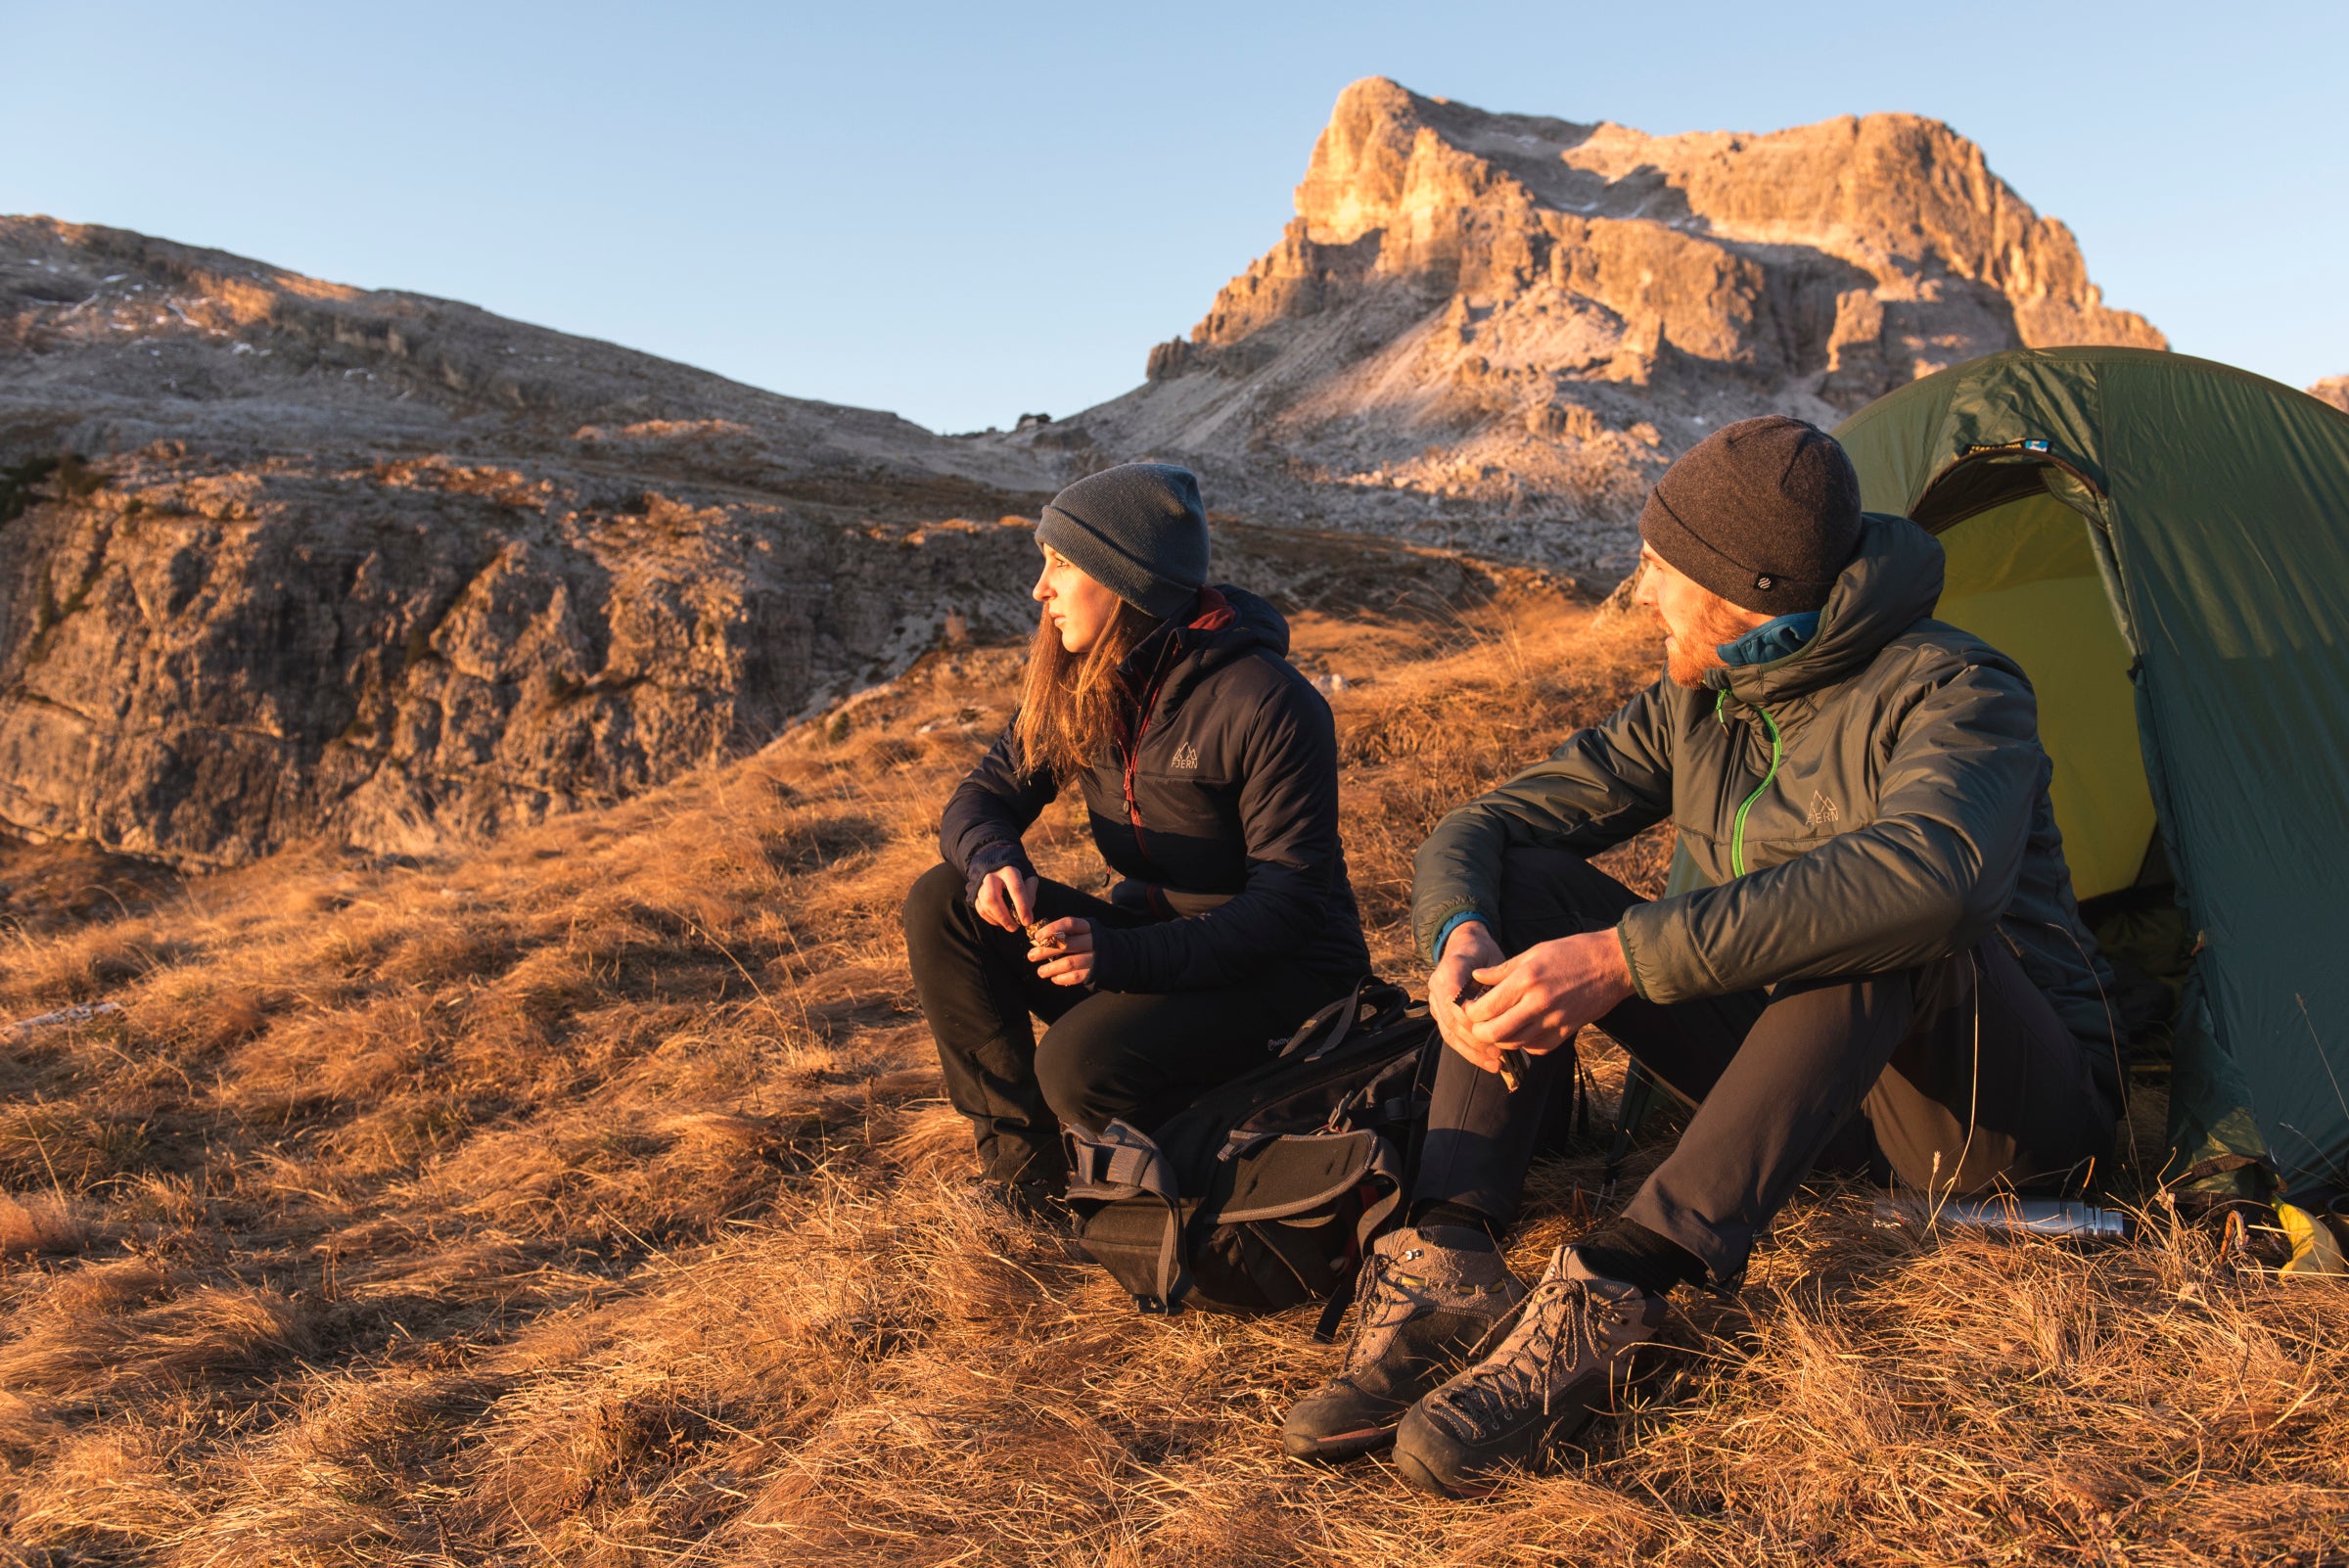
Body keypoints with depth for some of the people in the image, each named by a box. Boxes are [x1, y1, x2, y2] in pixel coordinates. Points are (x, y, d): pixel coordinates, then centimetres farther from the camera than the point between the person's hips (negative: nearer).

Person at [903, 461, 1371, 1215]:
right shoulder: (1078, 685, 1)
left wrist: (1125, 957, -33)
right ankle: (1020, 1154, -3)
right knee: (940, 904, -10)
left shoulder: (1268, 703, -21)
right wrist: (993, 861, -21)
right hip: (1149, 937, 7)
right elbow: (983, 796, 5)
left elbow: (1289, 899, -22)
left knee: (1079, 1068, -31)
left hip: (1276, 968, -7)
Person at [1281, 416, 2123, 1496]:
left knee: (1884, 925, -40)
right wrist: (1456, 933, -26)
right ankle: (1445, 1268, -26)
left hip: (2003, 1112, -5)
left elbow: (1931, 871, -44)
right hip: (1805, 1073, 6)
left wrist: (1624, 958, -46)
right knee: (1526, 888, -11)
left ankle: (1607, 1303, -42)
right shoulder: (1693, 707, 0)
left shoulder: (1950, 692, -20)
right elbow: (1478, 833, -1)